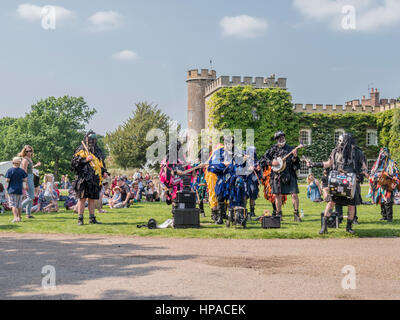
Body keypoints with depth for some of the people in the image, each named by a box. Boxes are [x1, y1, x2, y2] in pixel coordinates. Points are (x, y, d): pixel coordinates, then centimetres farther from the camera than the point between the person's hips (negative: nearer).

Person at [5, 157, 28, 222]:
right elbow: (25, 180, -2)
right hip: (19, 190, 3)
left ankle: (15, 217, -15)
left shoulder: (10, 170, -8)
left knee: (13, 204, -2)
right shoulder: (22, 171, -1)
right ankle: (19, 217, 21)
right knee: (19, 204, 14)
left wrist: (10, 181, 8)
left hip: (12, 189, -3)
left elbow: (7, 180, -14)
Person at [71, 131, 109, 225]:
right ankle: (80, 219, 0)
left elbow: (102, 163, 26)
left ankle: (92, 218, 14)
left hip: (95, 180, 5)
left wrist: (104, 172, 9)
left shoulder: (98, 151, 18)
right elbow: (73, 163, -5)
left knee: (92, 199, 9)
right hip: (84, 179, -5)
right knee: (82, 198, -4)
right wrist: (85, 160, -15)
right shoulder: (81, 150, 2)